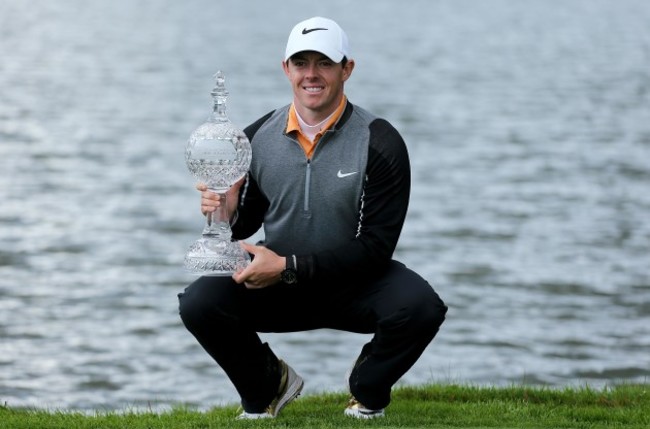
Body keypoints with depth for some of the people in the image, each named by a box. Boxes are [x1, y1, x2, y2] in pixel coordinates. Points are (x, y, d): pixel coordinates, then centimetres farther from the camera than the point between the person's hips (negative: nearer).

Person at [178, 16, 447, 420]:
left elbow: (376, 247, -19)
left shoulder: (379, 143, -16)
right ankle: (268, 386, 9)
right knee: (199, 303, -23)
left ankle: (368, 392, 3)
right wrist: (229, 212, -19)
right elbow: (247, 222, 8)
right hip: (276, 283, 2)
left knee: (419, 307, -32)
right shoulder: (257, 139, -5)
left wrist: (288, 268, -25)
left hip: (355, 282, -2)